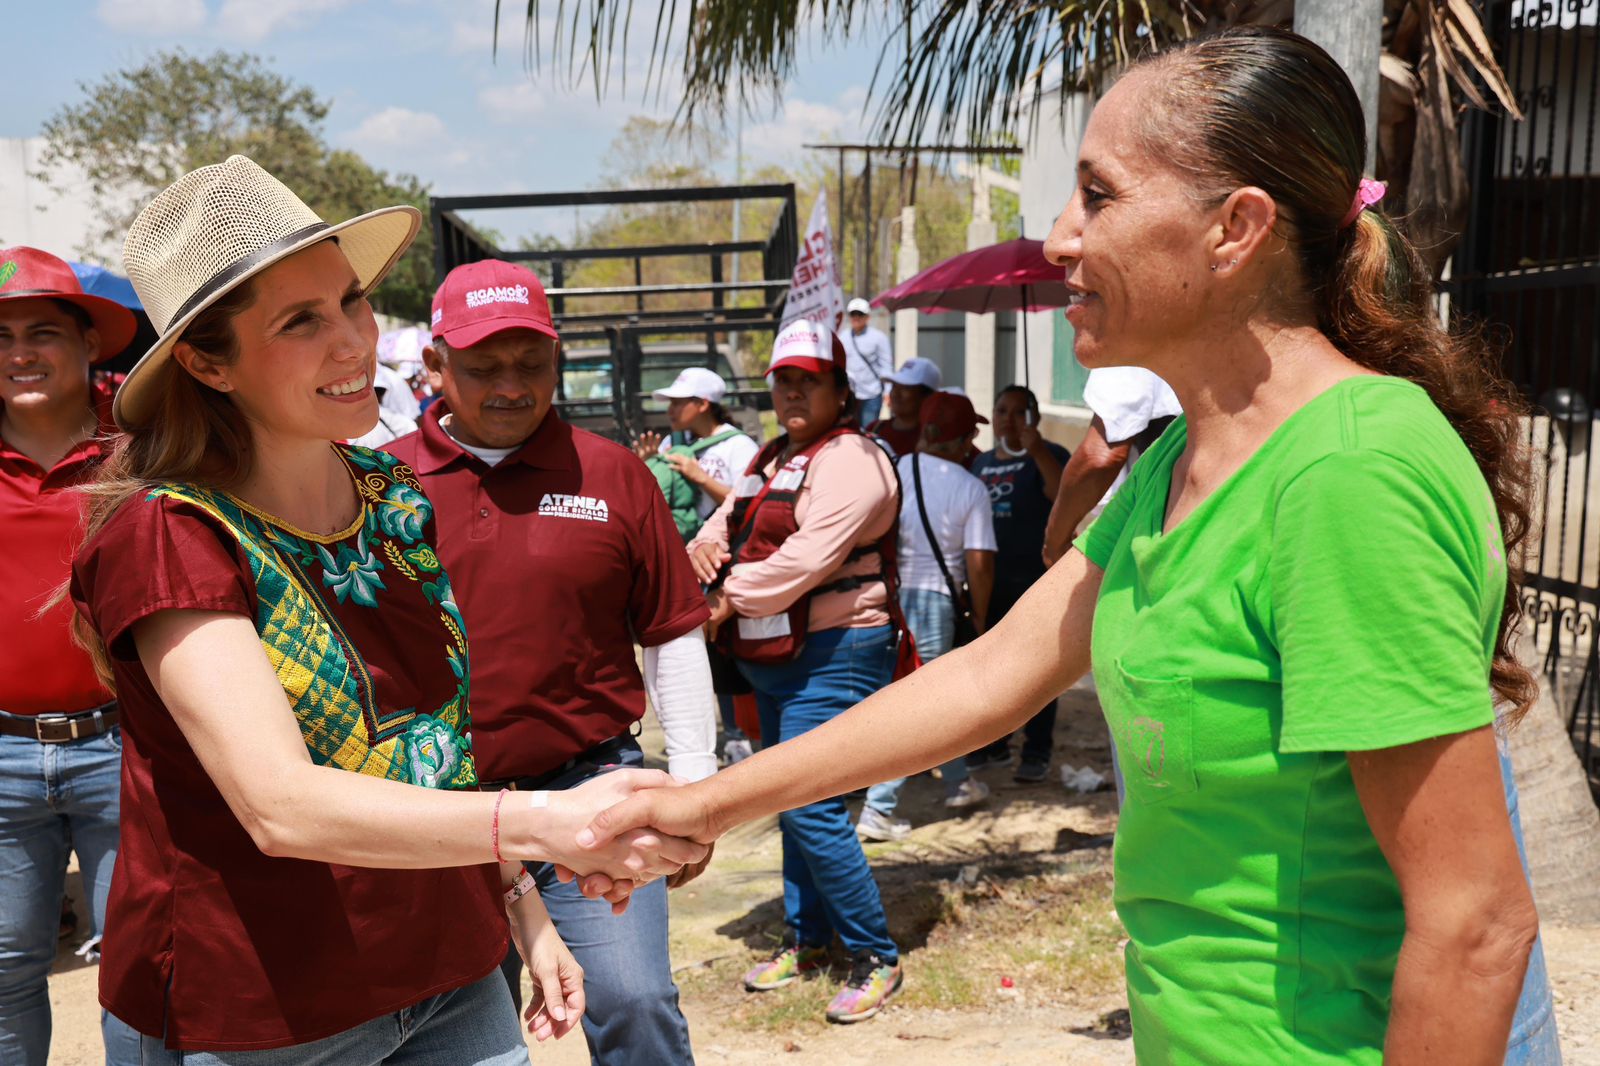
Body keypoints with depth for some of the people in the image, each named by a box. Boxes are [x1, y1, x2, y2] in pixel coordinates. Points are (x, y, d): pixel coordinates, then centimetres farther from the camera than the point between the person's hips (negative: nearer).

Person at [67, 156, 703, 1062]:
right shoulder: (167, 535, -18)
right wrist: (548, 823, -40)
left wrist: (524, 912, 7)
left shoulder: (394, 498, 2)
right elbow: (281, 806, -29)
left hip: (451, 973, 6)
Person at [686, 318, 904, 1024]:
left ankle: (877, 959, 4)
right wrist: (702, 547, -10)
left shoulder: (850, 460, -14)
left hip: (834, 656, -10)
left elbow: (809, 556, -24)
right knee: (789, 804, 17)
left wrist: (729, 599, -15)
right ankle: (806, 940, 33)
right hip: (775, 660, 10)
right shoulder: (770, 461, 17)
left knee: (813, 809, -11)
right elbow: (726, 524, 13)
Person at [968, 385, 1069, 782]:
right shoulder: (981, 463, 15)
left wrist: (1037, 451, -30)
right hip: (989, 582, 6)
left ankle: (1037, 752, 5)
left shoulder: (1047, 456, -3)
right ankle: (993, 743, 24)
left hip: (1036, 581, -6)